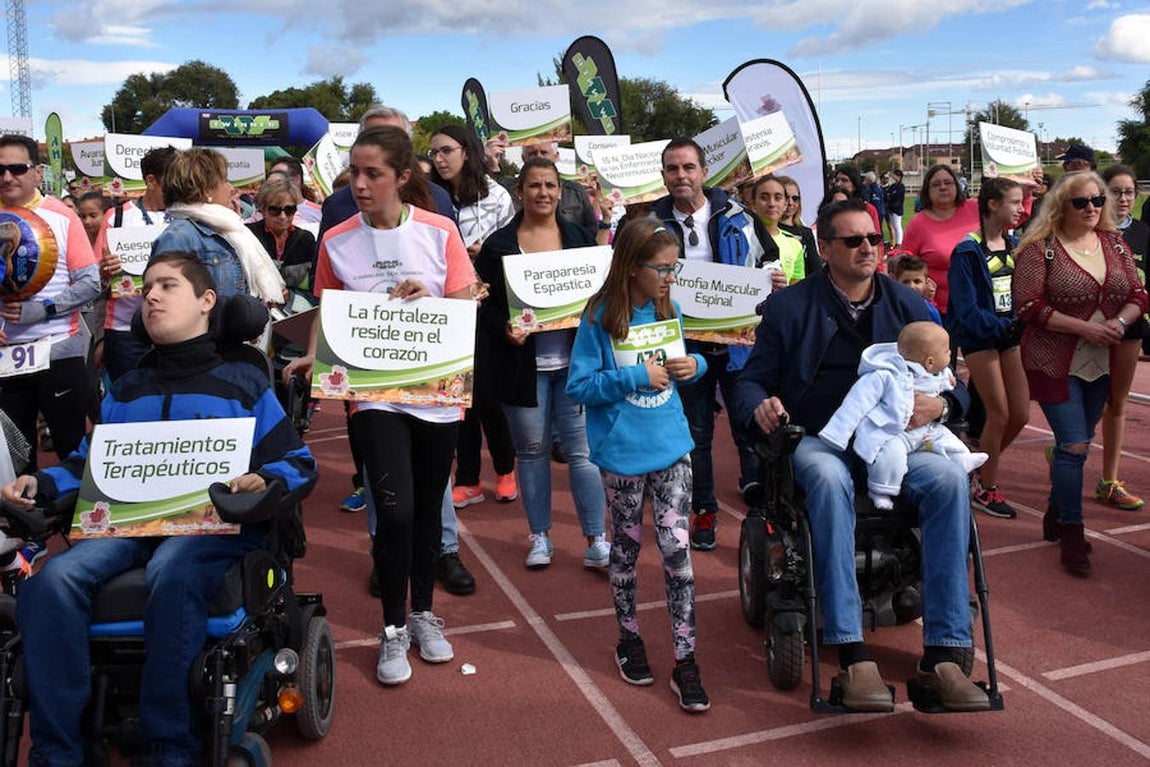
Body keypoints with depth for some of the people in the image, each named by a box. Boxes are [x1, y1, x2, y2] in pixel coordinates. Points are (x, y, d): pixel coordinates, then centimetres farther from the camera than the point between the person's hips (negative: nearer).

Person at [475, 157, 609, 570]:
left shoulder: (579, 237, 7)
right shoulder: (499, 244, 0)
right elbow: (485, 304, -1)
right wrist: (504, 328, -19)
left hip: (574, 361, 1)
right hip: (524, 364, 0)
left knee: (583, 450, 0)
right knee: (532, 451, 10)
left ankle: (596, 541, 9)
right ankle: (540, 536, 25)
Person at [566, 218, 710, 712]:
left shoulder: (669, 311, 3)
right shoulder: (600, 318, -12)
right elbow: (578, 387, -13)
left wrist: (693, 365, -6)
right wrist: (636, 378, -21)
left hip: (671, 446, 3)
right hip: (622, 452, -3)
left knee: (677, 549, -2)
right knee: (626, 547, 14)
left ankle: (685, 662, 8)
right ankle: (629, 640, 34)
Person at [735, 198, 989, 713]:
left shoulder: (908, 304, 14)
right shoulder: (788, 306, 7)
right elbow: (751, 380, 6)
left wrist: (941, 405, -13)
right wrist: (760, 408, -18)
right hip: (818, 439, -2)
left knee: (950, 479, -29)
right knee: (829, 480, -38)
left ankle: (942, 655, -25)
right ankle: (852, 657, -36)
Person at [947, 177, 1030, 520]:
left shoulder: (1014, 245, 8)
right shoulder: (968, 252, -13)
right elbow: (966, 308, -17)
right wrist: (1002, 326, -22)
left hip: (1009, 335, 7)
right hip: (979, 338, -7)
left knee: (1020, 415, 6)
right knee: (999, 414, -3)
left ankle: (983, 464, 31)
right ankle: (986, 490, 13)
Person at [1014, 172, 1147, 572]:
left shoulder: (1114, 243, 9)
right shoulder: (1040, 248, -9)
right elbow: (1029, 307, -15)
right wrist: (1084, 329, -19)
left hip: (1101, 363, 6)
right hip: (1056, 363, -6)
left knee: (1075, 443, 14)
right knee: (1073, 445, -8)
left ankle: (1056, 516, 30)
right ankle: (1071, 532, 4)